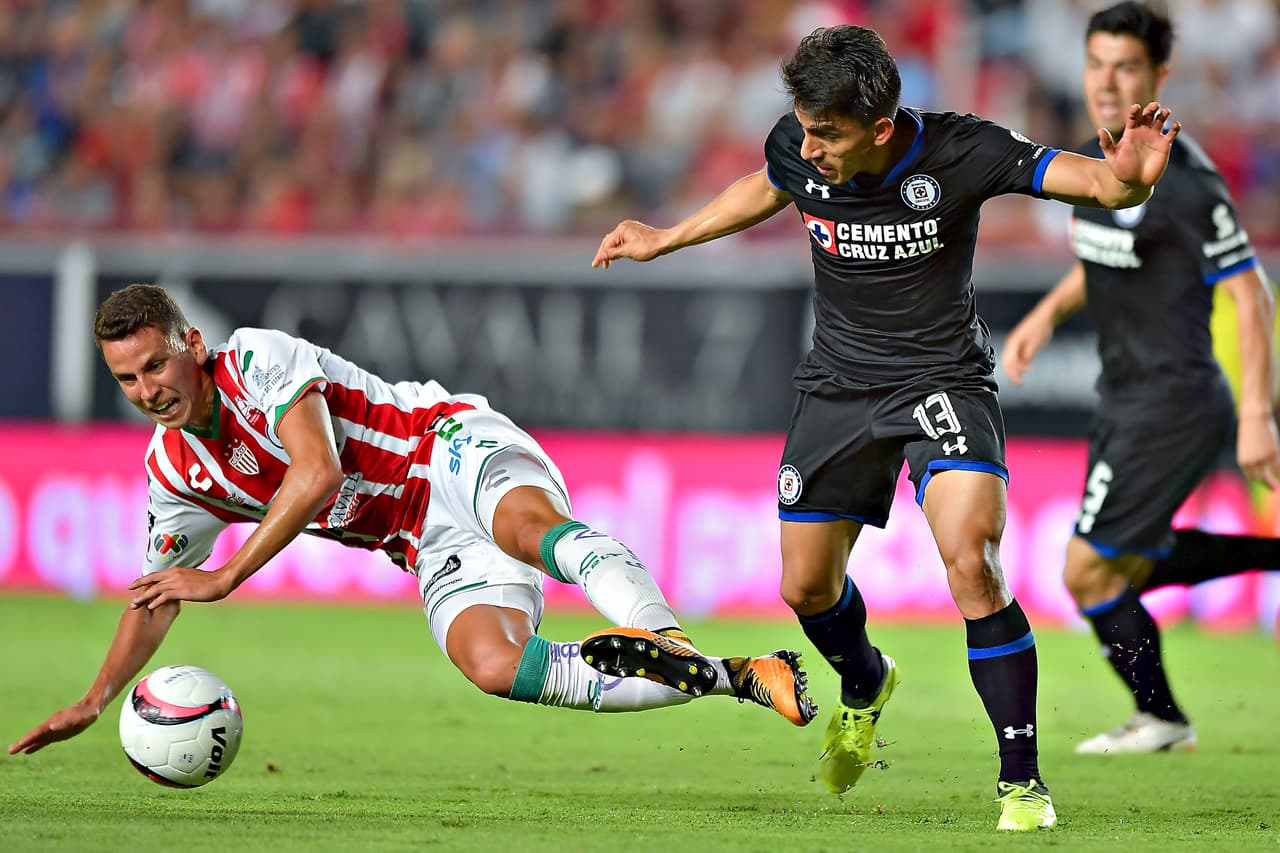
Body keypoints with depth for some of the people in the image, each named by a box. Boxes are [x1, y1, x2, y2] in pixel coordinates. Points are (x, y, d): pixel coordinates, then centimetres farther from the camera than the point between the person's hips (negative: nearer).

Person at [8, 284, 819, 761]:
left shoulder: (260, 358, -14)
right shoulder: (174, 472, 9)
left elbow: (318, 473, -23)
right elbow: (157, 595, 21)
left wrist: (224, 577, -20)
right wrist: (94, 702, 16)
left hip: (456, 450, -6)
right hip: (435, 549, 6)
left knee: (533, 527, -42)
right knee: (493, 665, -24)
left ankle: (660, 634, -68)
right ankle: (734, 678, -26)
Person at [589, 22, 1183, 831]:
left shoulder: (958, 152, -24)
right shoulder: (796, 150, -13)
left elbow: (1093, 181, -27)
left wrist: (1128, 178, -51)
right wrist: (666, 240, 21)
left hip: (944, 378, -4)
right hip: (839, 384, 4)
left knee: (971, 564, -25)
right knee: (806, 587, 10)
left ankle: (1023, 780, -15)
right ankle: (865, 686, 47)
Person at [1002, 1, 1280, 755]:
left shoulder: (1185, 181, -20)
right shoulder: (1092, 161, 5)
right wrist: (1048, 314, 10)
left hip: (1174, 402, -9)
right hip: (1126, 400, 9)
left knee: (1088, 571, -3)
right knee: (1134, 563, 22)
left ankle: (1159, 718, 16)